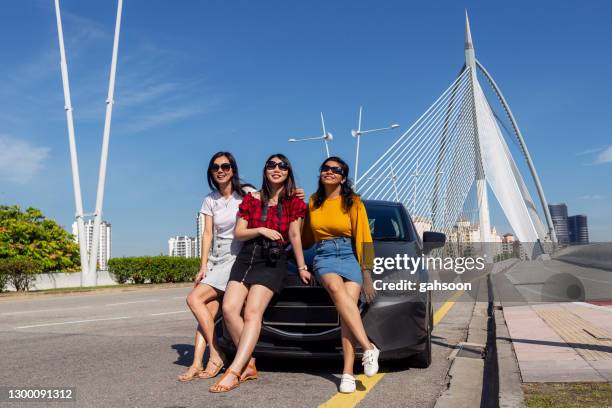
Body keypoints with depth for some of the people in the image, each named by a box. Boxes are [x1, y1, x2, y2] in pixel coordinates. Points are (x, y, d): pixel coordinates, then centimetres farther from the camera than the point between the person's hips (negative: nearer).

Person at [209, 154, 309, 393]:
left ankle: (235, 372, -26)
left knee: (253, 312, -19)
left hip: (274, 261, -4)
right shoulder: (251, 199, 12)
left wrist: (302, 268, -2)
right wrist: (261, 230, -8)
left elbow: (294, 236, 2)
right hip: (246, 257, 4)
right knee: (229, 308, -13)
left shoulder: (294, 202, 6)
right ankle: (248, 364, -4)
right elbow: (238, 233, 8)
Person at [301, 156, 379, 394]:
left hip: (350, 256, -1)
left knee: (347, 308, -23)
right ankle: (368, 348, -35)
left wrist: (367, 276, -5)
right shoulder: (313, 202, 14)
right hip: (324, 257, 1)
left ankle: (348, 373, -24)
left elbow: (364, 240, 0)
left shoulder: (353, 203, 3)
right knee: (336, 288, -33)